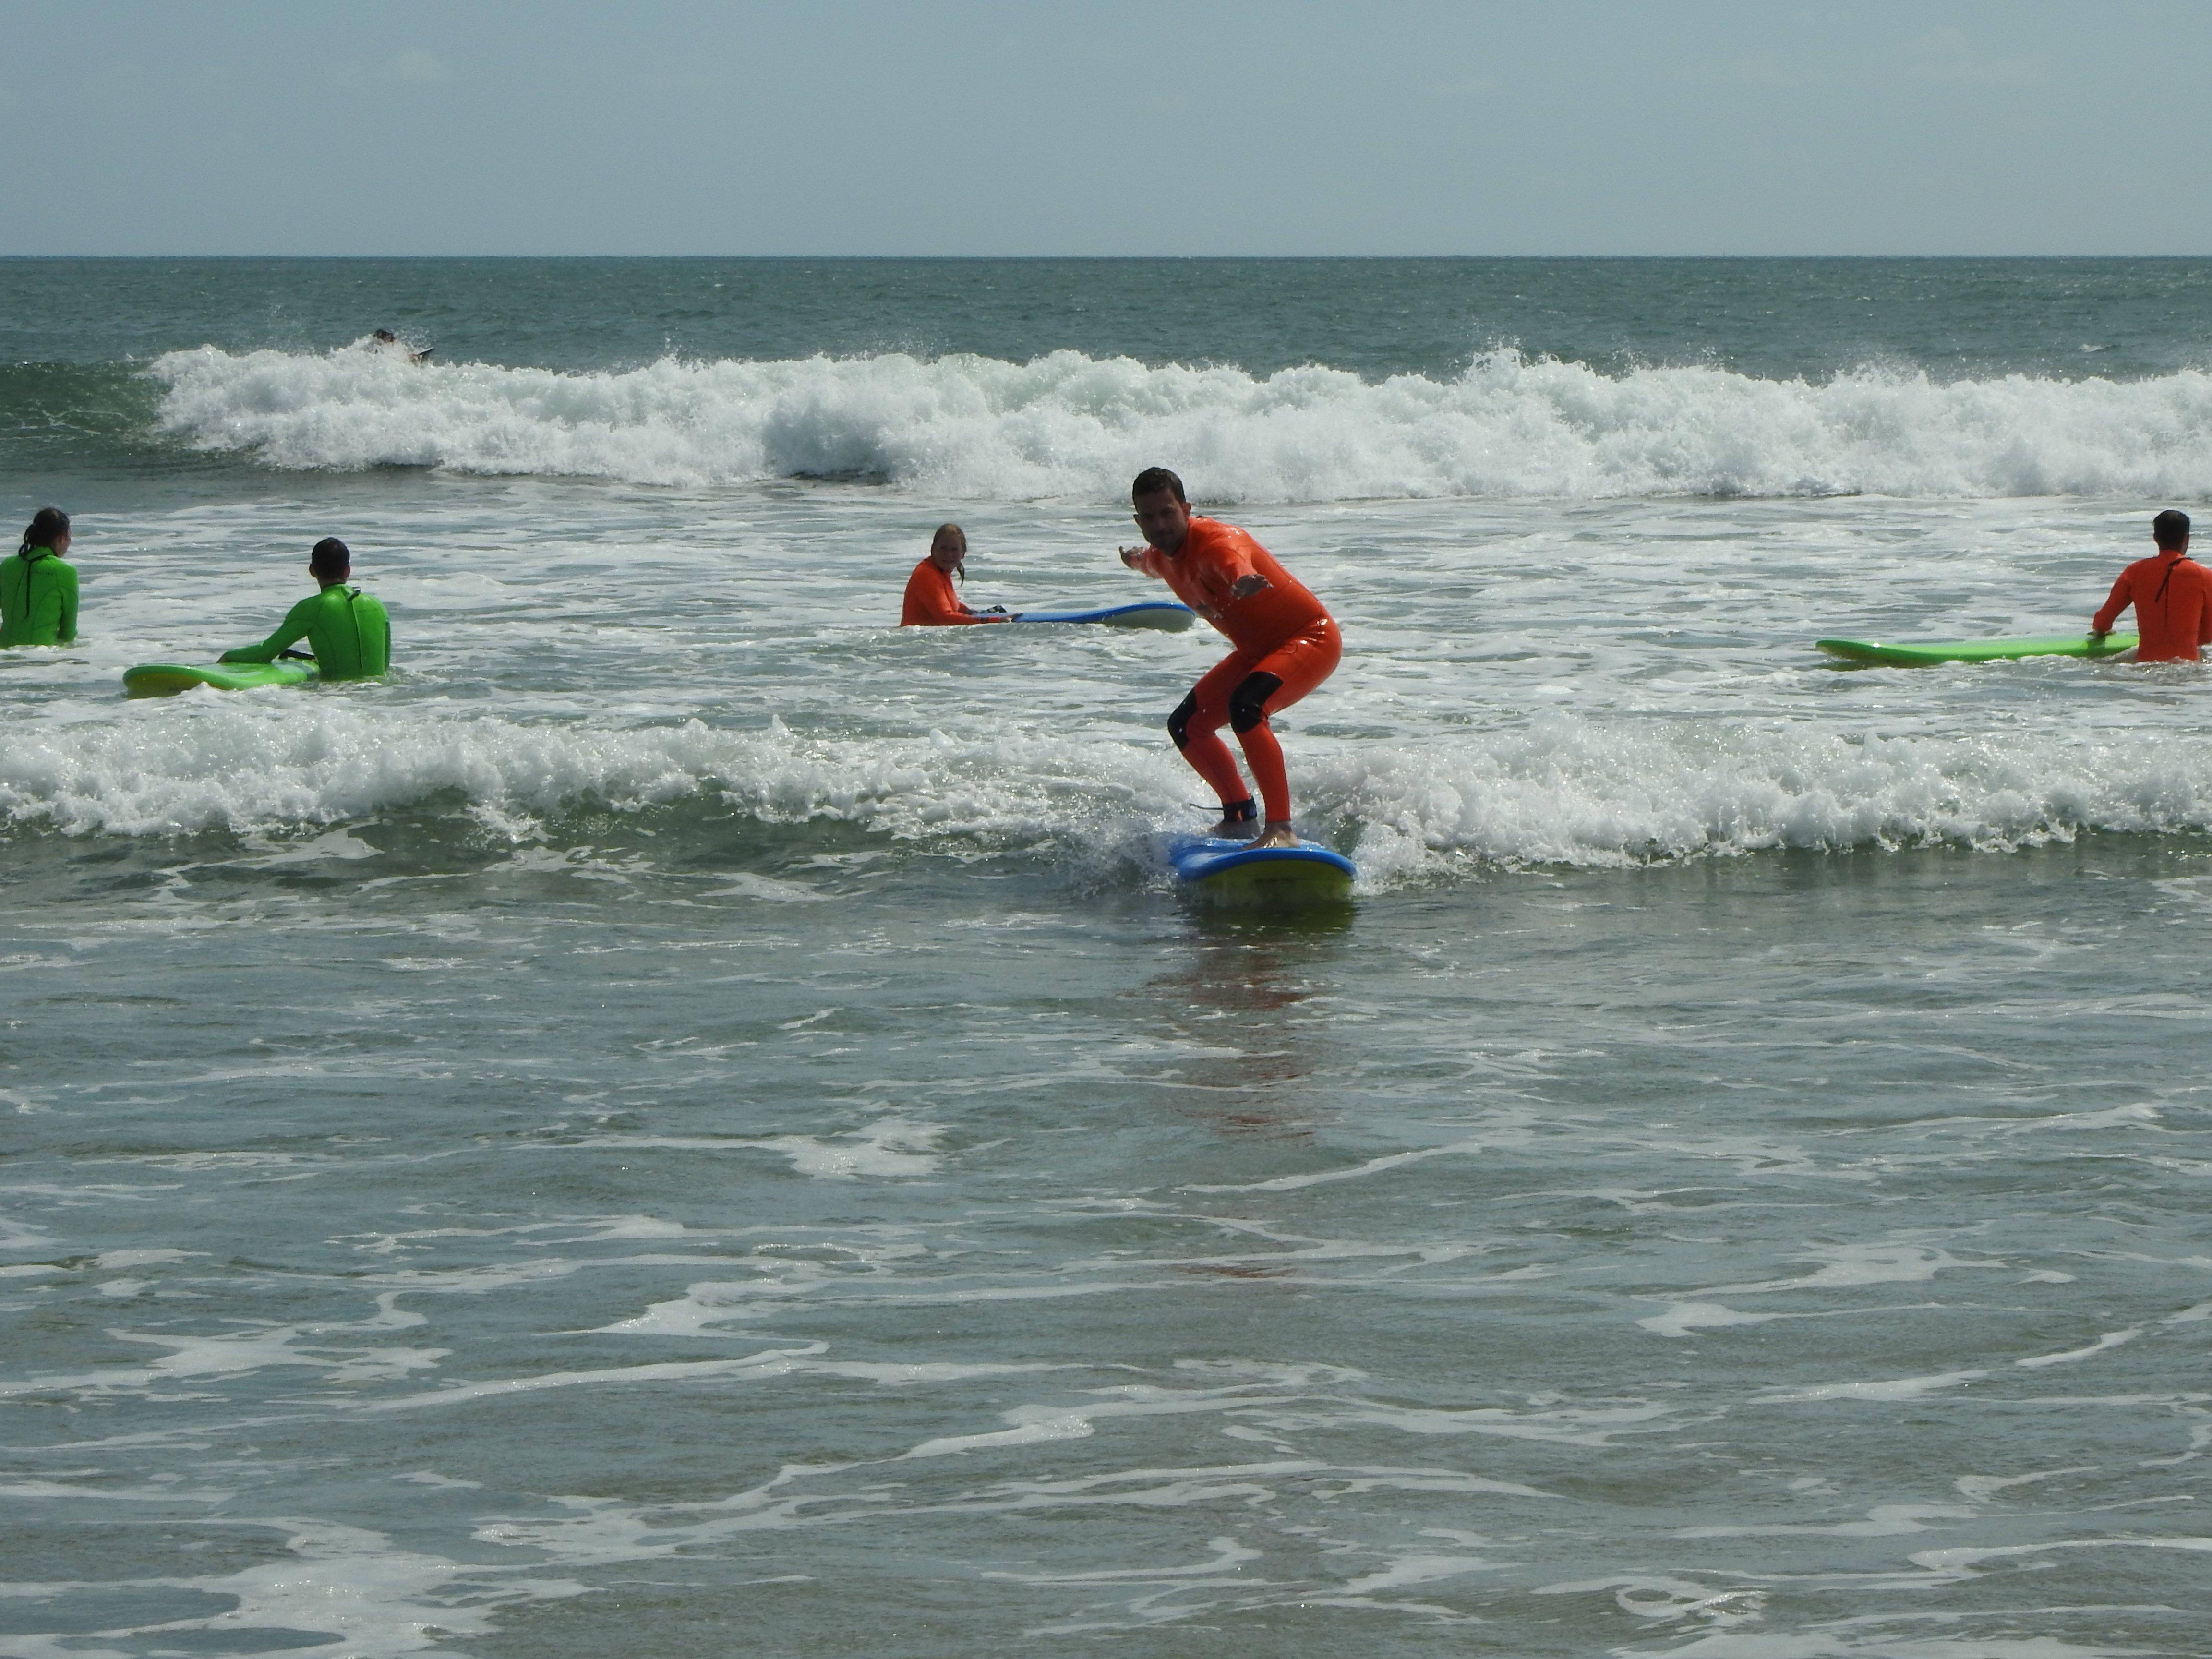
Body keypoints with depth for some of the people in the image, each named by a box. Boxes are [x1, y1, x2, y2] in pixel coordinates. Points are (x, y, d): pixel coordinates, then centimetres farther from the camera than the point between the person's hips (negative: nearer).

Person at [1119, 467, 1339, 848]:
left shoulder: (1214, 542, -29)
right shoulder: (1162, 556, 0)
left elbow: (1233, 560, -56)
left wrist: (1243, 580, -80)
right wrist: (1135, 560, 53)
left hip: (1311, 639, -10)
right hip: (1259, 649, 10)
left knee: (1244, 708, -35)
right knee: (1185, 726, 12)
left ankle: (1281, 829, -33)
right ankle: (1240, 817, 27)